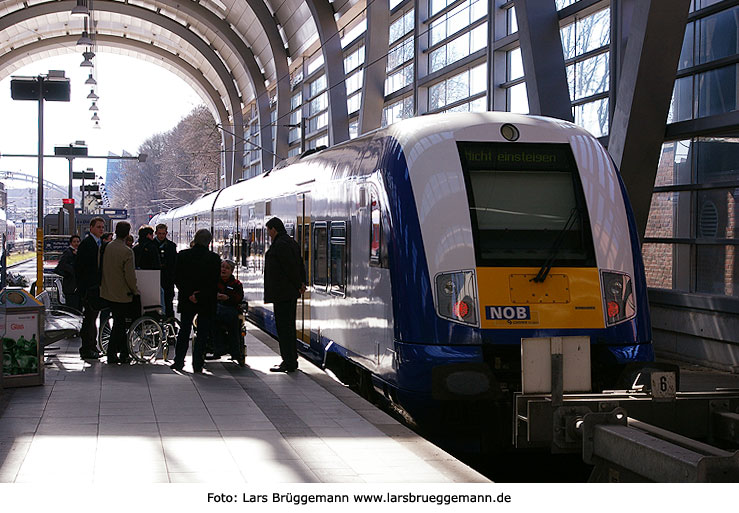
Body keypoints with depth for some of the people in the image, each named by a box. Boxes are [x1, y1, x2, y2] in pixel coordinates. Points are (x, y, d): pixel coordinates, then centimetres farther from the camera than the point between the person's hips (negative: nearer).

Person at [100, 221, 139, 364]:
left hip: (108, 292, 7)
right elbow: (130, 276, -18)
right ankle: (112, 355, 5)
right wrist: (135, 290, -2)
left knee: (120, 323, 16)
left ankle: (123, 354, 23)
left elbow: (101, 268, 10)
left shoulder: (107, 247, 1)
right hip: (121, 293, -7)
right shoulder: (127, 251, -19)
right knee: (119, 324, 3)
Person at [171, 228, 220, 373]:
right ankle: (197, 365, 5)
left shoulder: (183, 255, -4)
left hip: (186, 301, 2)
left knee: (184, 332, 15)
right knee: (202, 334, 6)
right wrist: (200, 296, -11)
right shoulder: (214, 258, -9)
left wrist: (189, 295, -8)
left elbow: (177, 279, -6)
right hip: (207, 302, -2)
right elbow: (215, 283, -12)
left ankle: (179, 361, 16)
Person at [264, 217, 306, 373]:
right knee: (289, 326, 16)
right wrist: (302, 282, 10)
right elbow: (300, 264, 18)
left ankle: (289, 362, -8)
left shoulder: (280, 244, -16)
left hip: (281, 294, -11)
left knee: (283, 327, -8)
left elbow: (290, 267, -19)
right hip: (291, 293, 11)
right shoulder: (291, 242, 16)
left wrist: (298, 285, -8)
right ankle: (291, 361, 21)